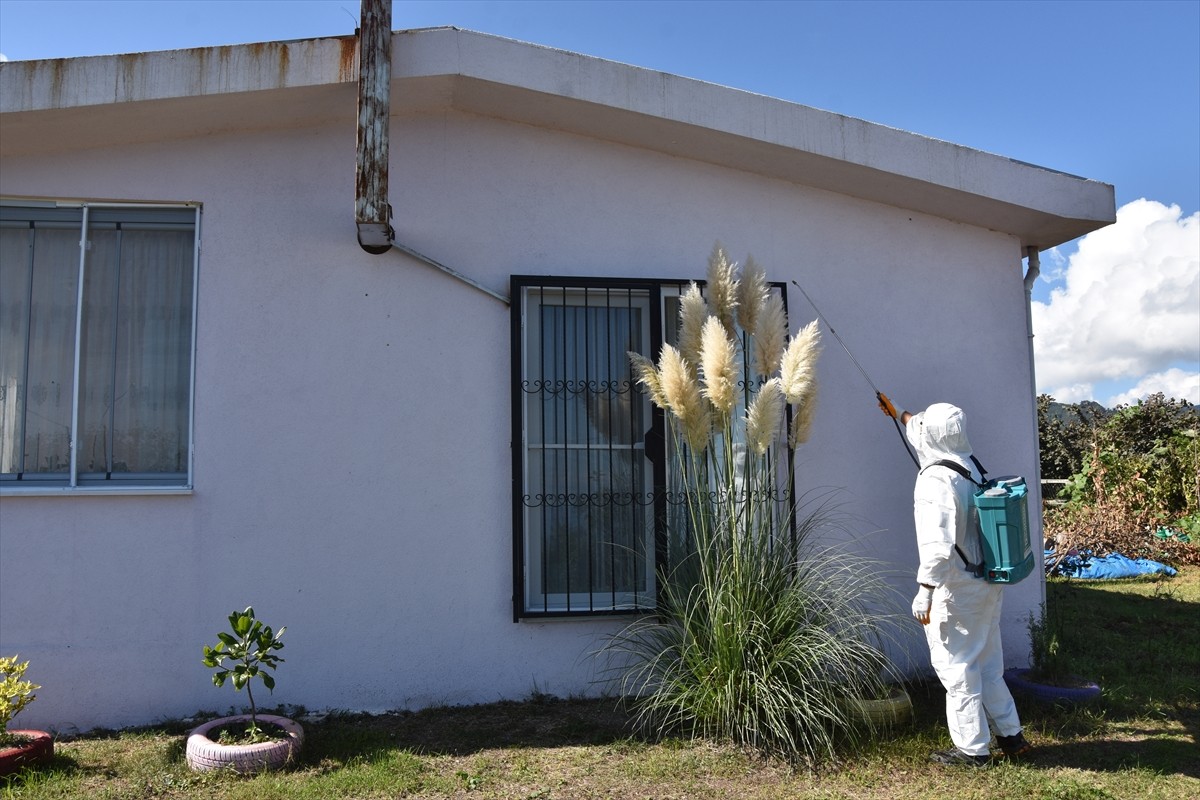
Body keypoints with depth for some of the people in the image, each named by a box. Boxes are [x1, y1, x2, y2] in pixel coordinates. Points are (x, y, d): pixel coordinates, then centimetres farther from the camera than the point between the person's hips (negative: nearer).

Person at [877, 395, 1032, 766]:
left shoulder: (935, 480, -22)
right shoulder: (971, 465, 6)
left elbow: (937, 545, -28)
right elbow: (931, 435, 27)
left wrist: (924, 592, -22)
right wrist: (900, 414, 40)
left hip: (955, 589, -9)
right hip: (987, 582, 9)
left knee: (956, 667, 3)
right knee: (987, 662, 20)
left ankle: (972, 748, 12)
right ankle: (1010, 735, 30)